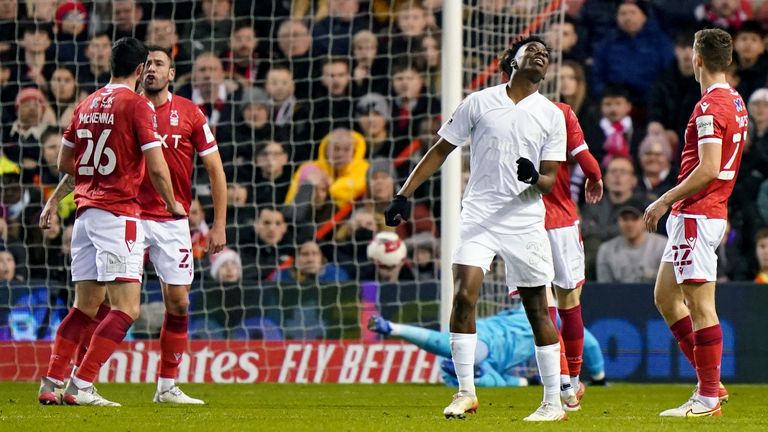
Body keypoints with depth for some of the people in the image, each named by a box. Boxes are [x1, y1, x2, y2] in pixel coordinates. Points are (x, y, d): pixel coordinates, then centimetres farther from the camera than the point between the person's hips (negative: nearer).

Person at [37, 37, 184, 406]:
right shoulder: (137, 105, -7)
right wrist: (172, 205, 5)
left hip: (85, 210, 8)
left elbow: (64, 163, 21)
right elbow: (157, 167, -11)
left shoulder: (86, 105, 12)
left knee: (85, 307, 14)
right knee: (126, 309, -8)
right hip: (119, 214, -8)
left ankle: (51, 384, 11)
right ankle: (81, 386, -16)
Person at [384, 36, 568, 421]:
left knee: (537, 308, 4)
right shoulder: (479, 102, 4)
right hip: (478, 216, 0)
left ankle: (553, 402, 11)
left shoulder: (551, 115, 5)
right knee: (464, 294, -16)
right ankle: (466, 392, -7)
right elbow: (441, 150, 10)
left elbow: (550, 181, 4)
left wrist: (534, 177, -21)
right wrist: (404, 195, 4)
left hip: (525, 221, 1)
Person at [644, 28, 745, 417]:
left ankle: (708, 398, -4)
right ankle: (710, 382, 16)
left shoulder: (710, 106, -16)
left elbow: (708, 169, -23)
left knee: (700, 306, -7)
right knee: (665, 297, 15)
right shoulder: (735, 102, 15)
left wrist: (664, 201, -17)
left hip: (697, 215, -10)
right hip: (713, 212, 10)